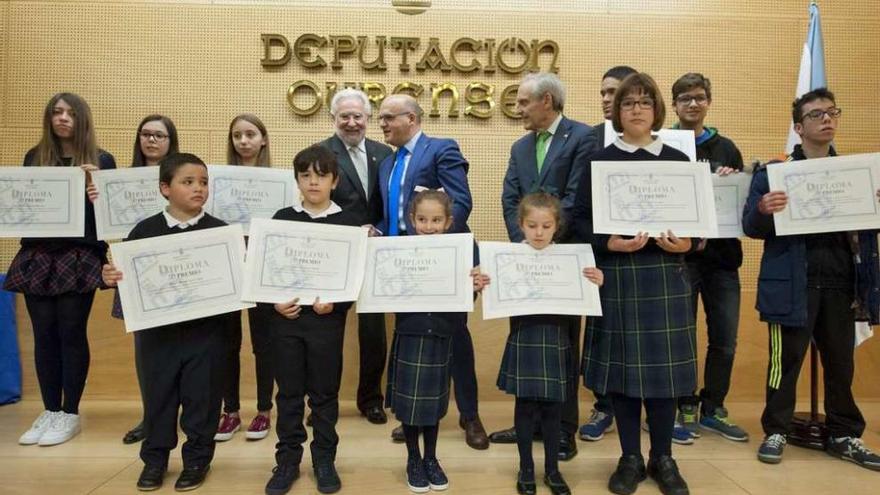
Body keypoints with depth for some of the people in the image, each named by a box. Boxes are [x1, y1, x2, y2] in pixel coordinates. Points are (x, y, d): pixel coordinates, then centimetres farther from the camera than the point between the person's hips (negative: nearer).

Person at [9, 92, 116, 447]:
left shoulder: (101, 161, 2)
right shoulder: (34, 158, 11)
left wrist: (95, 185, -18)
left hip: (79, 256, -3)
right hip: (37, 255, 3)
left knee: (72, 333, 0)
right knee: (44, 334, 7)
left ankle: (70, 414, 11)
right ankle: (50, 411, 19)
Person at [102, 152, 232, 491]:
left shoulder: (220, 231, -2)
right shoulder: (145, 231, 1)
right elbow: (129, 275, 4)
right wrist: (111, 278, -15)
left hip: (205, 332, -1)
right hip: (157, 332, 1)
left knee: (201, 397, 8)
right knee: (157, 397, 13)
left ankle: (198, 459, 25)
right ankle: (155, 458, 31)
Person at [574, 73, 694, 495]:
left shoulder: (677, 159, 9)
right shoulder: (600, 160, 4)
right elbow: (581, 219, -1)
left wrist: (687, 243, -10)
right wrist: (609, 243, -18)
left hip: (665, 276, 1)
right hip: (616, 276, -1)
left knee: (662, 363, 4)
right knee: (622, 362, 3)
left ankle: (663, 457, 21)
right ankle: (630, 457, 19)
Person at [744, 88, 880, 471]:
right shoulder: (773, 173, -2)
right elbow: (750, 227, -6)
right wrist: (763, 212, -28)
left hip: (841, 284, 4)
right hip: (794, 285, -4)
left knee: (841, 362, 14)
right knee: (786, 361, 4)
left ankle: (844, 435, 29)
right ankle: (775, 432, 18)